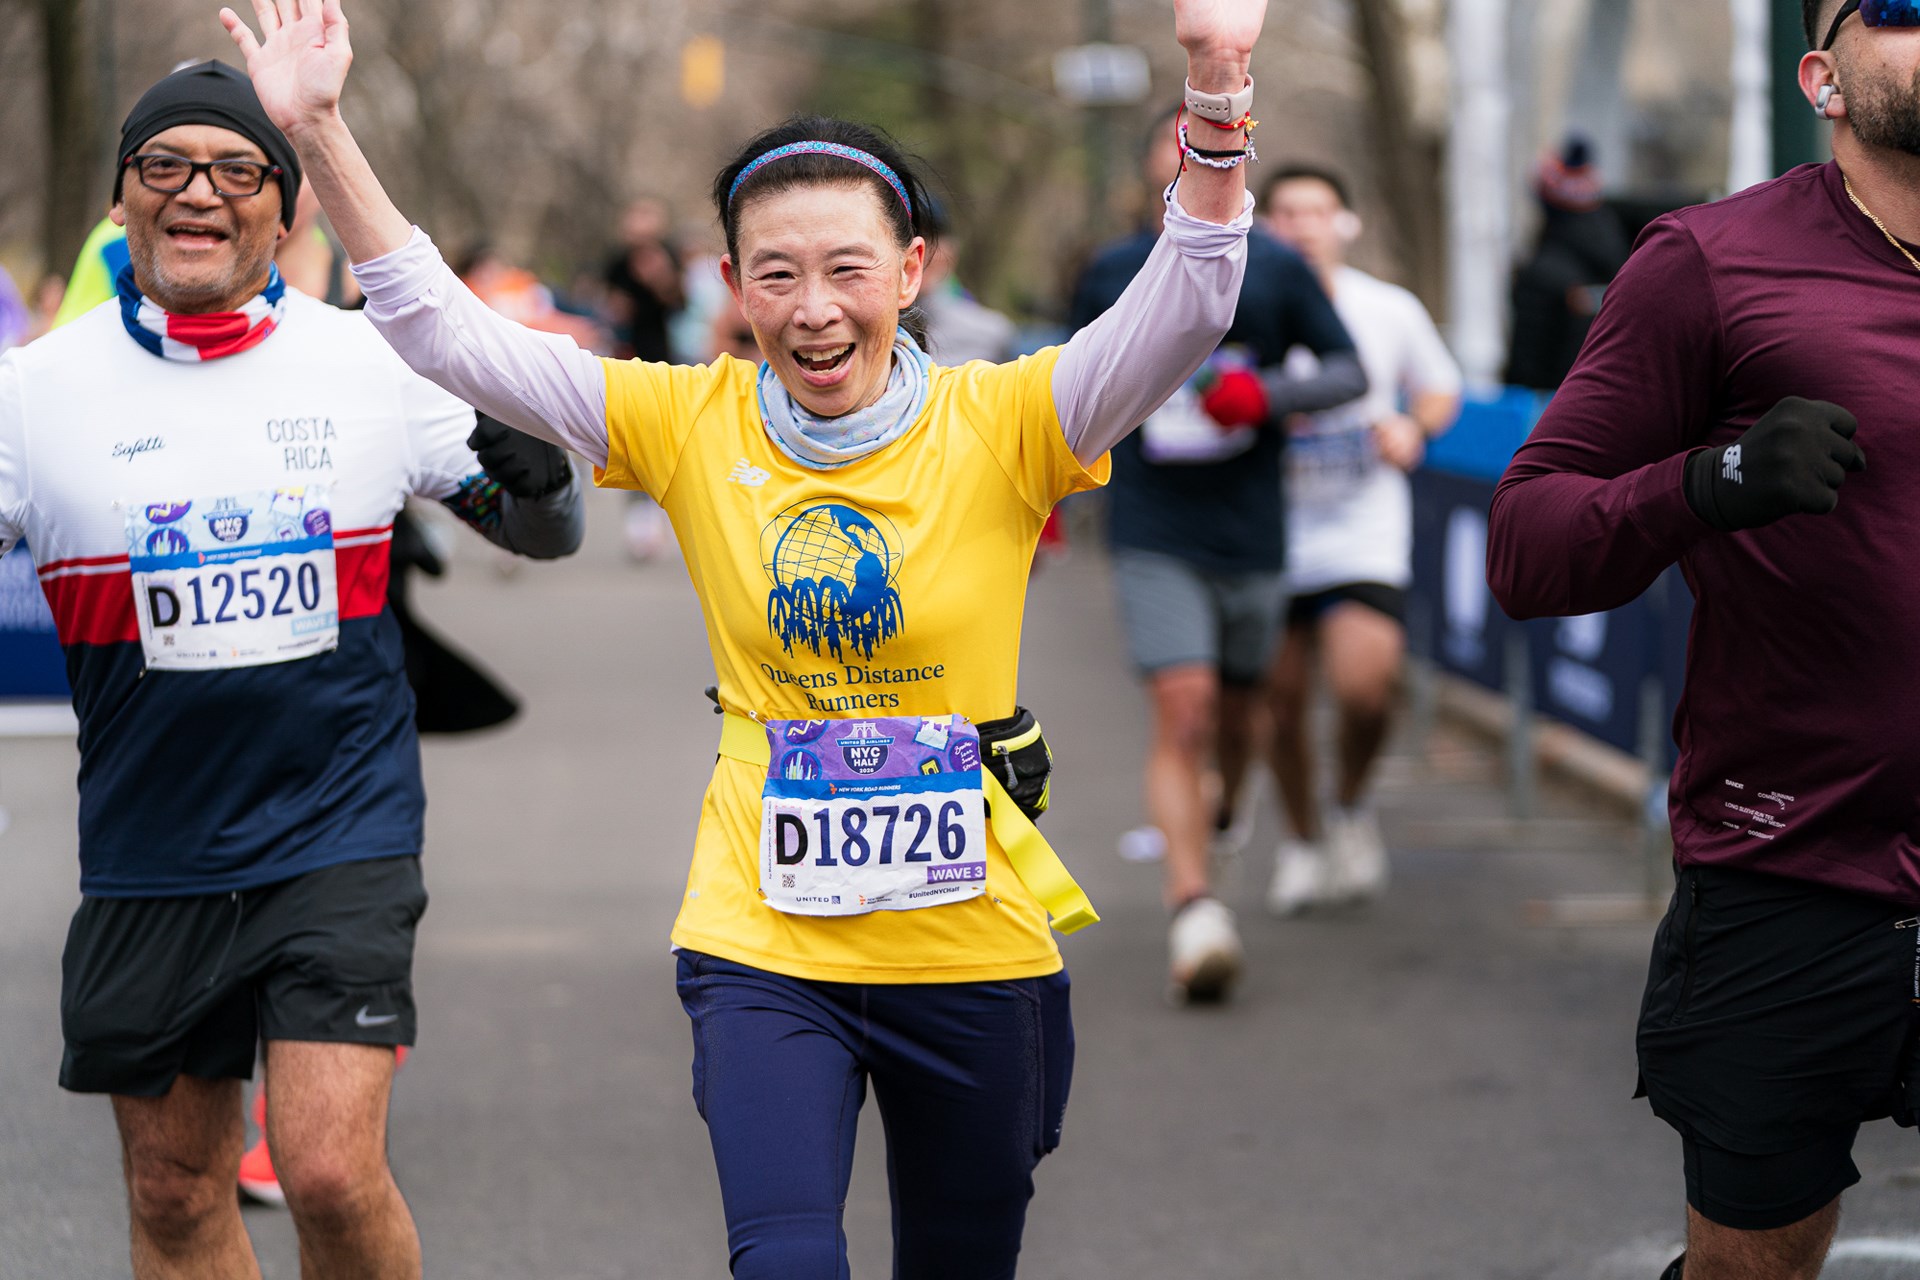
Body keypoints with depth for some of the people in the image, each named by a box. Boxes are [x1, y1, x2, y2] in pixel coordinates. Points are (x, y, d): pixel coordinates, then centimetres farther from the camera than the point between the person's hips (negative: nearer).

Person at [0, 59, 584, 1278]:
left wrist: (540, 477, -11)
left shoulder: (374, 364, 2)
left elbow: (542, 534, 12)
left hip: (342, 831, -1)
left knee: (331, 1173, -14)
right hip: (149, 854, 2)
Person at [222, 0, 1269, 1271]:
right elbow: (444, 329, -3)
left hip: (976, 943, 0)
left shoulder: (1000, 426, -8)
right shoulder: (690, 427, -3)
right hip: (764, 945, 0)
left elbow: (1187, 306, -20)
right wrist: (319, 132, -12)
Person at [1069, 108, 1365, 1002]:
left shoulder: (1274, 268, 2)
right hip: (1154, 536, -1)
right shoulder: (1112, 275, 3)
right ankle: (1193, 909, -21)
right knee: (1181, 710, -16)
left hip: (1250, 535, 2)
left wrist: (1265, 395, -15)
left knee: (1235, 706, 14)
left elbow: (1349, 372, 3)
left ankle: (1223, 806, 47)